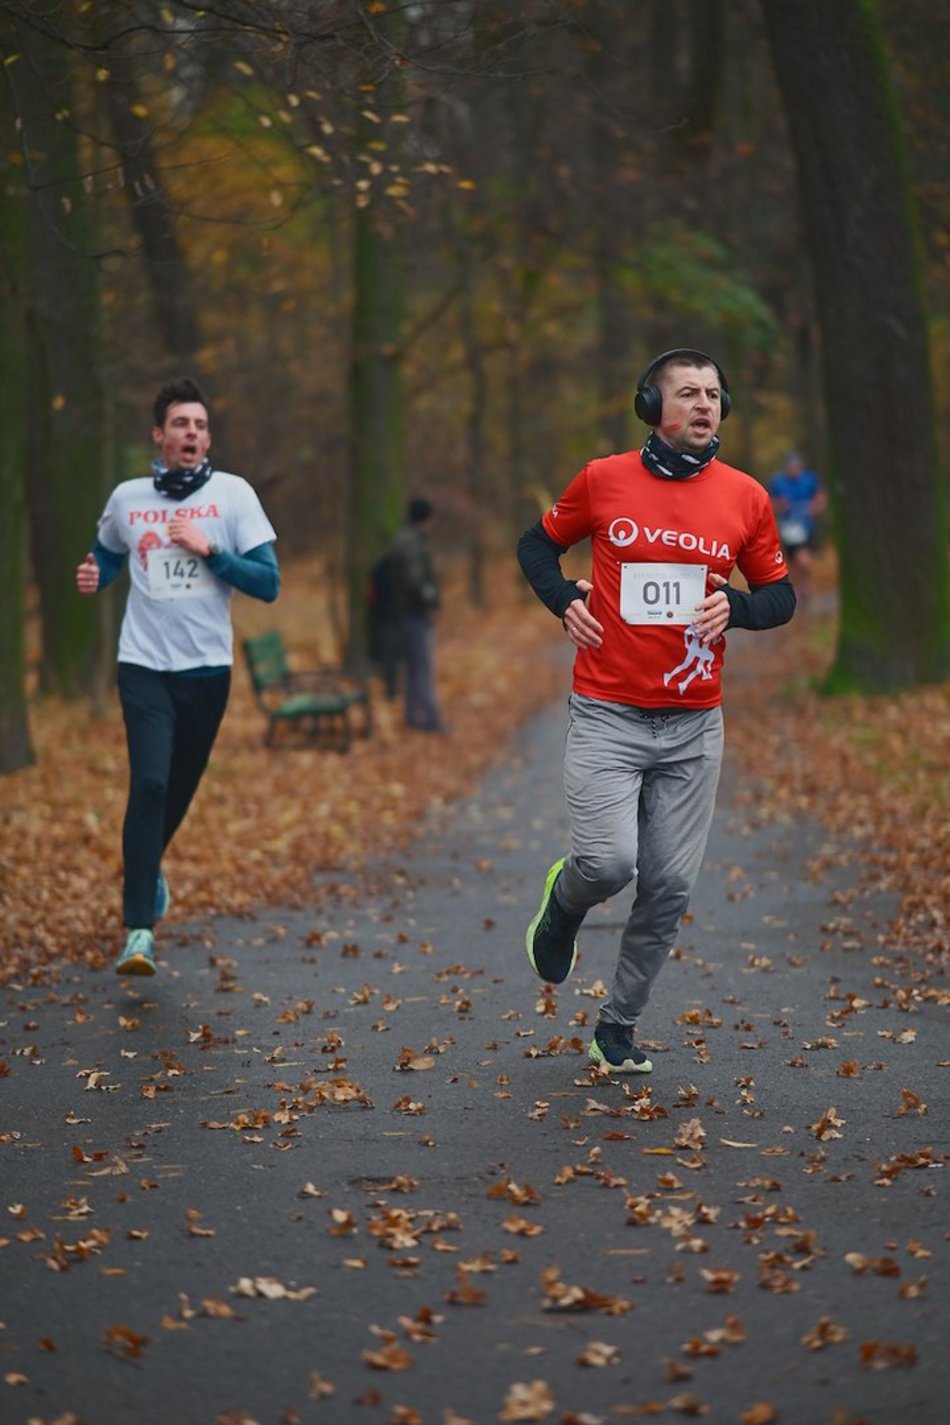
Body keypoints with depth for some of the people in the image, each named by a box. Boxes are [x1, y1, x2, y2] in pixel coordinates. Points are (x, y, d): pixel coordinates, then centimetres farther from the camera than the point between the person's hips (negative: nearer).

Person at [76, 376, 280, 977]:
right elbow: (107, 553, 24)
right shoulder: (126, 498, 4)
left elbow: (269, 582, -6)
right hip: (145, 666, -1)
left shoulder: (233, 494, -2)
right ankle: (139, 929, -16)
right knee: (149, 784, -17)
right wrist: (93, 577, 2)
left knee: (181, 787, 14)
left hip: (207, 668, 1)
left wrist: (208, 549, -16)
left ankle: (149, 865, 46)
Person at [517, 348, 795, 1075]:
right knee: (609, 862, -17)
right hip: (607, 715, -2)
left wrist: (735, 607, -10)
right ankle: (563, 905, 21)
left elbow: (781, 596, 11)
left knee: (669, 888, 3)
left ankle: (619, 1026, 22)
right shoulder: (602, 480, -1)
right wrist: (564, 599, -3)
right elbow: (538, 544, 15)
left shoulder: (746, 497, 3)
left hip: (694, 724, 2)